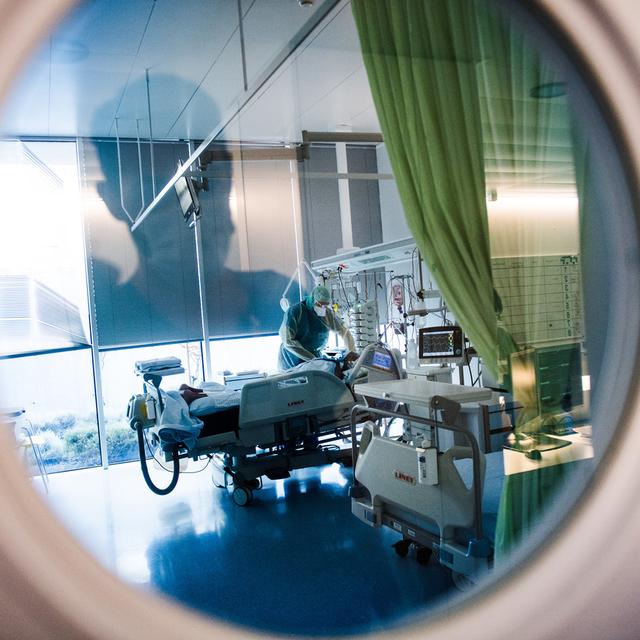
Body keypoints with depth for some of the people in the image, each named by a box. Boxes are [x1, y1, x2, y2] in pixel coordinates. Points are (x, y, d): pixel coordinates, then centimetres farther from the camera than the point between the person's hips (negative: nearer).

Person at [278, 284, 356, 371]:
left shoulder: (328, 314, -4)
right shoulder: (294, 312, -18)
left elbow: (344, 331, 6)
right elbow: (288, 342, -21)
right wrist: (311, 358, -24)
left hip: (315, 358, 4)